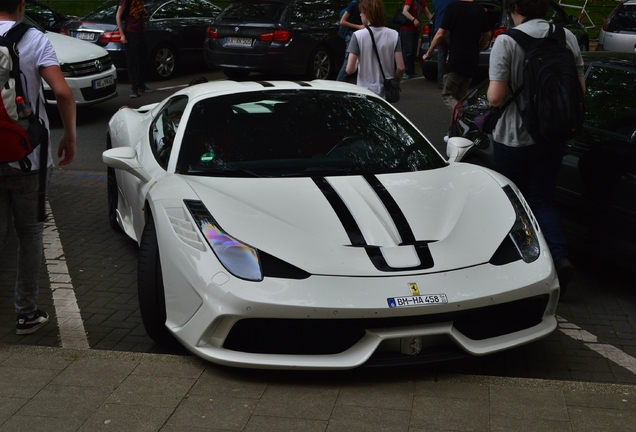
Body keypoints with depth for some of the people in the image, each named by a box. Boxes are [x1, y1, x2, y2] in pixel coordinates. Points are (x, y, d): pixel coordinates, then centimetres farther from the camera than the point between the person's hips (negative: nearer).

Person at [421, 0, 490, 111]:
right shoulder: (480, 9, 7)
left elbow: (440, 34, -8)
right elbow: (487, 35, 15)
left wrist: (428, 53, 4)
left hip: (456, 60, -6)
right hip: (473, 60, 6)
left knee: (447, 95, 2)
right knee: (460, 96, 16)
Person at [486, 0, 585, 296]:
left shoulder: (507, 42, -16)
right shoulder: (567, 37, -2)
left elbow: (496, 97, -20)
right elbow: (580, 89, 3)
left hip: (514, 136, -4)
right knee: (543, 199, 14)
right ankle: (559, 257, -5)